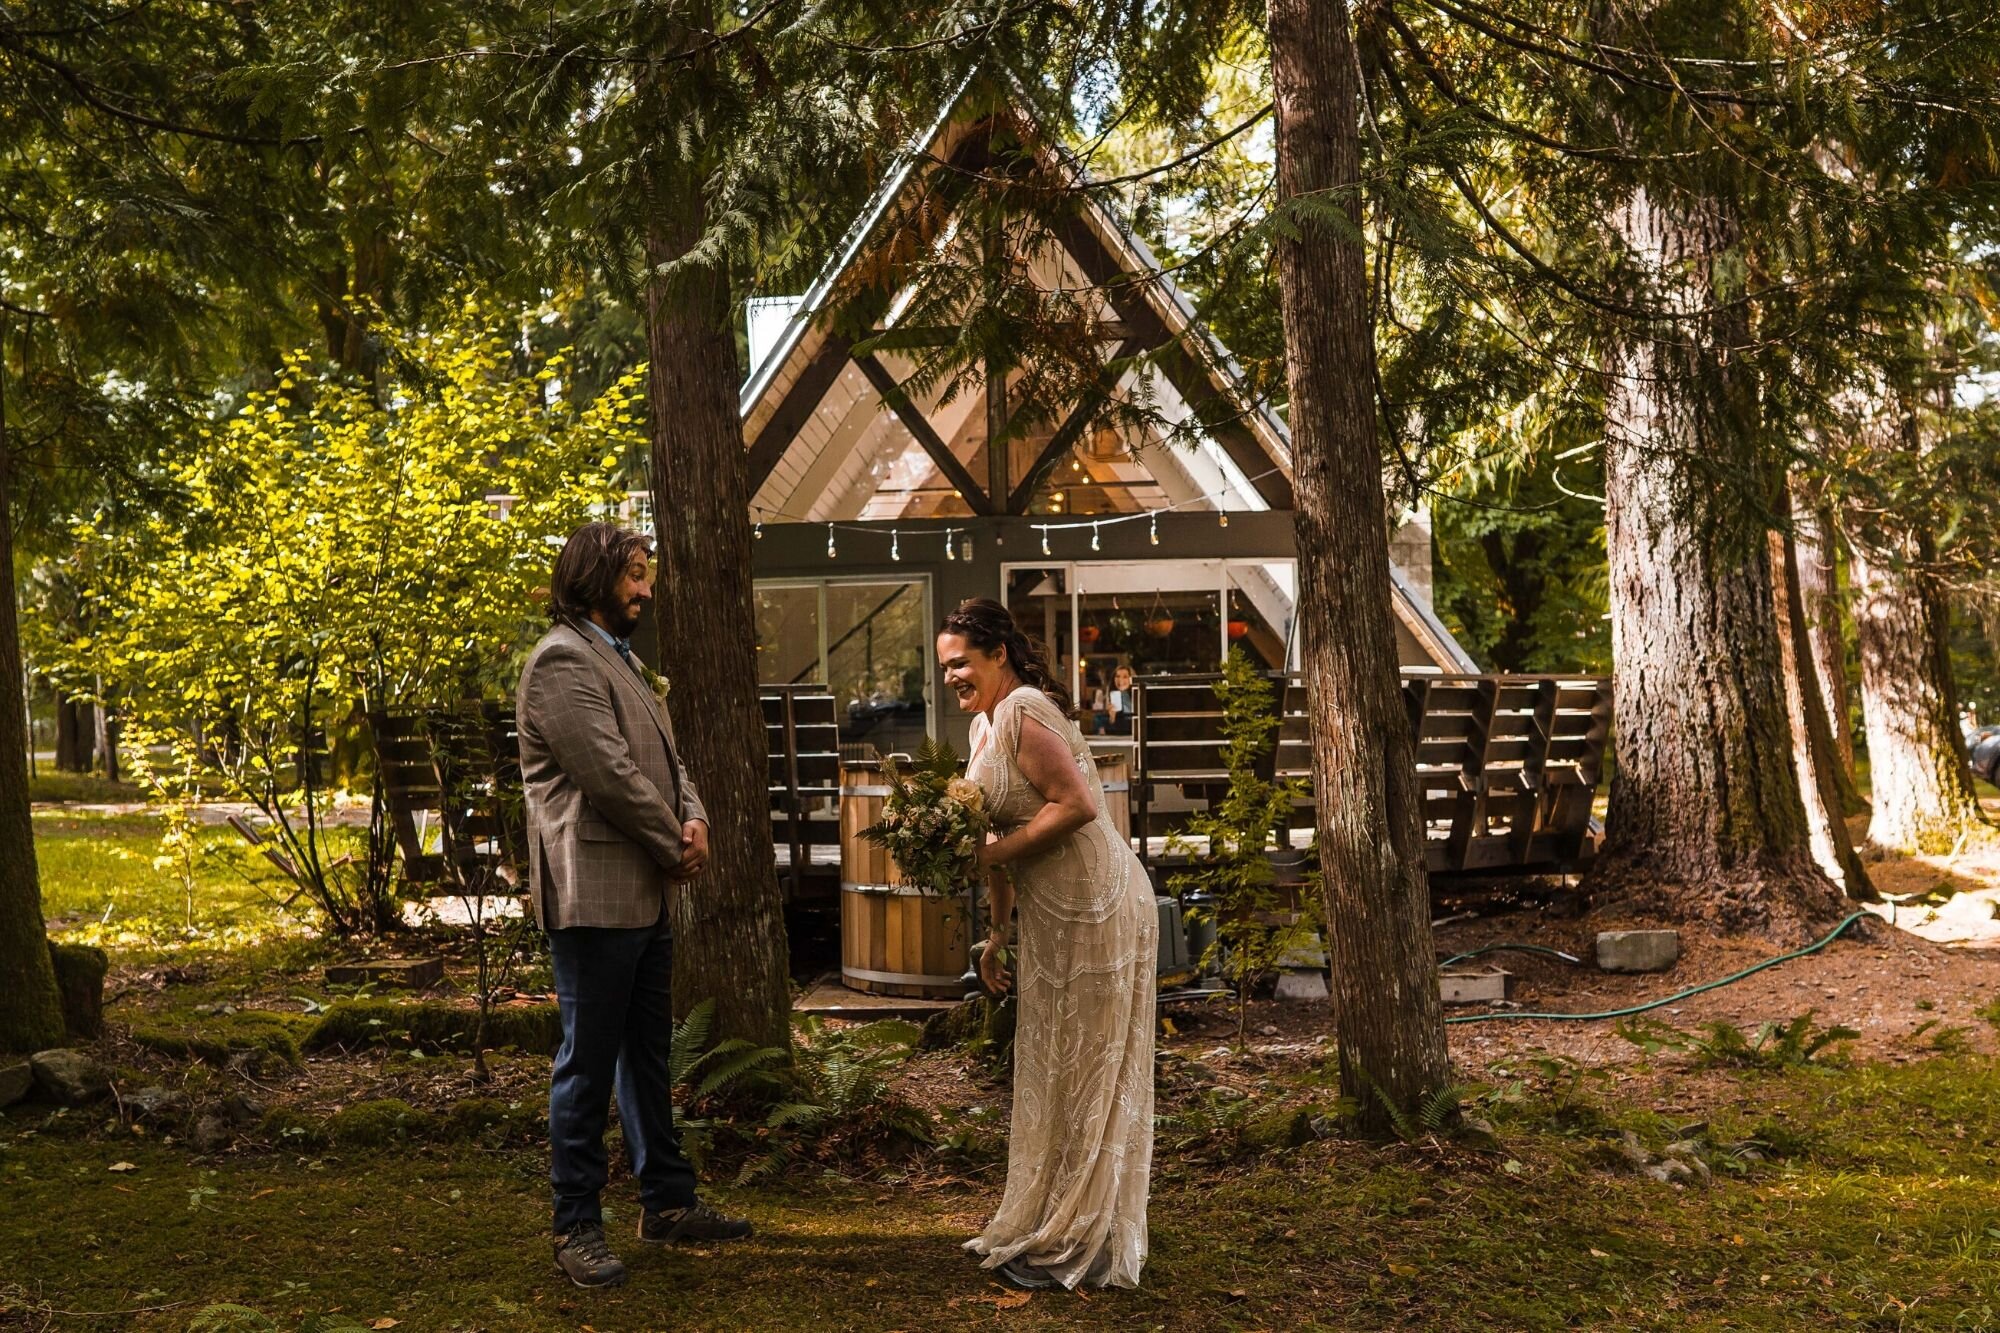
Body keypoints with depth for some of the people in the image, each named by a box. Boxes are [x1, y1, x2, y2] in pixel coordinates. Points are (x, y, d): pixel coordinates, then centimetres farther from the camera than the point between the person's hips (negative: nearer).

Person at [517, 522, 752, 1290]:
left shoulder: (620, 658, 19)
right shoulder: (562, 660, -13)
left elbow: (663, 757, 16)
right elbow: (611, 773, -20)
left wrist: (694, 822, -3)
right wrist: (674, 847, -9)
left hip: (644, 894, 10)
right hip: (594, 895, -10)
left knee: (648, 1055, 17)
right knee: (588, 1066, -2)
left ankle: (667, 1202, 27)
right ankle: (577, 1227, 6)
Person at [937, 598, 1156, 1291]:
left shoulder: (1023, 711, -16)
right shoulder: (985, 724, 14)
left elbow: (1077, 804, -25)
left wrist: (992, 855, -20)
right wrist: (997, 933, 16)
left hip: (1091, 907, -10)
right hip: (1051, 914, 10)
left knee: (1082, 1070, -1)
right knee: (1053, 1069, 15)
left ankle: (1075, 1246, 8)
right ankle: (1045, 1231, 26)